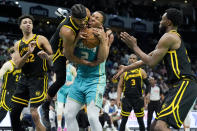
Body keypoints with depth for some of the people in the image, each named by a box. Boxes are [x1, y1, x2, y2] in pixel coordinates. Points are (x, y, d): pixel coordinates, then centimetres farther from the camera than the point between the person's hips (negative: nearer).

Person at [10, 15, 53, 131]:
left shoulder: (41, 39, 1)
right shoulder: (18, 44, 13)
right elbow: (18, 65, 0)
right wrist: (28, 53, -16)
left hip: (38, 79, -6)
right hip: (24, 79, 6)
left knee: (34, 113, -17)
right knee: (14, 112, 5)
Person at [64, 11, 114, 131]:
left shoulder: (106, 36, -6)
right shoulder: (81, 33, 5)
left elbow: (102, 59, -15)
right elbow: (69, 55, 0)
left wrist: (103, 39, -25)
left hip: (96, 80, -5)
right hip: (80, 77, 5)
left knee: (92, 117, -17)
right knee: (69, 115, 4)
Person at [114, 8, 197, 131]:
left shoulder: (168, 37, -7)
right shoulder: (175, 38, 25)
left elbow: (151, 62, -8)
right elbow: (146, 60, 31)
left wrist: (134, 46, 3)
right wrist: (126, 68, 34)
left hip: (184, 84, -11)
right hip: (179, 85, 11)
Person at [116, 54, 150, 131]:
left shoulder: (141, 71, 5)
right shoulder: (124, 72, 6)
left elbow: (148, 84, 7)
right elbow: (120, 86, 7)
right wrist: (118, 99, -2)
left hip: (138, 99, 0)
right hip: (127, 99, 0)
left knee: (140, 121, 5)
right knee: (123, 121, -3)